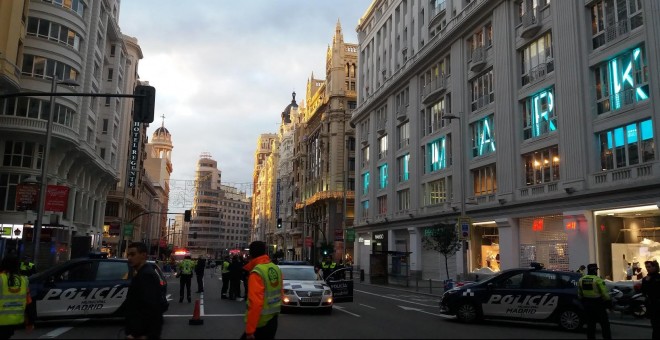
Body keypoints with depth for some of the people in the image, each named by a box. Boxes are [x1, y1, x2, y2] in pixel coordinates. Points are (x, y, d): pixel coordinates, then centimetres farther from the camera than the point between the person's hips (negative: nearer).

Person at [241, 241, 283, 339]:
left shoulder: (257, 273, -19)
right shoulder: (277, 269, 5)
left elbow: (255, 303, -25)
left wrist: (250, 330, -22)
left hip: (261, 323, -8)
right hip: (273, 320, 8)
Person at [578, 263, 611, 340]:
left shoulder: (581, 280, 4)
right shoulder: (598, 280, -15)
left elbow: (579, 294, 10)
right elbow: (605, 293, -14)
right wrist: (609, 303, -2)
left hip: (587, 304, 5)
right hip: (598, 304, -5)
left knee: (590, 323, 12)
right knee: (604, 323, 6)